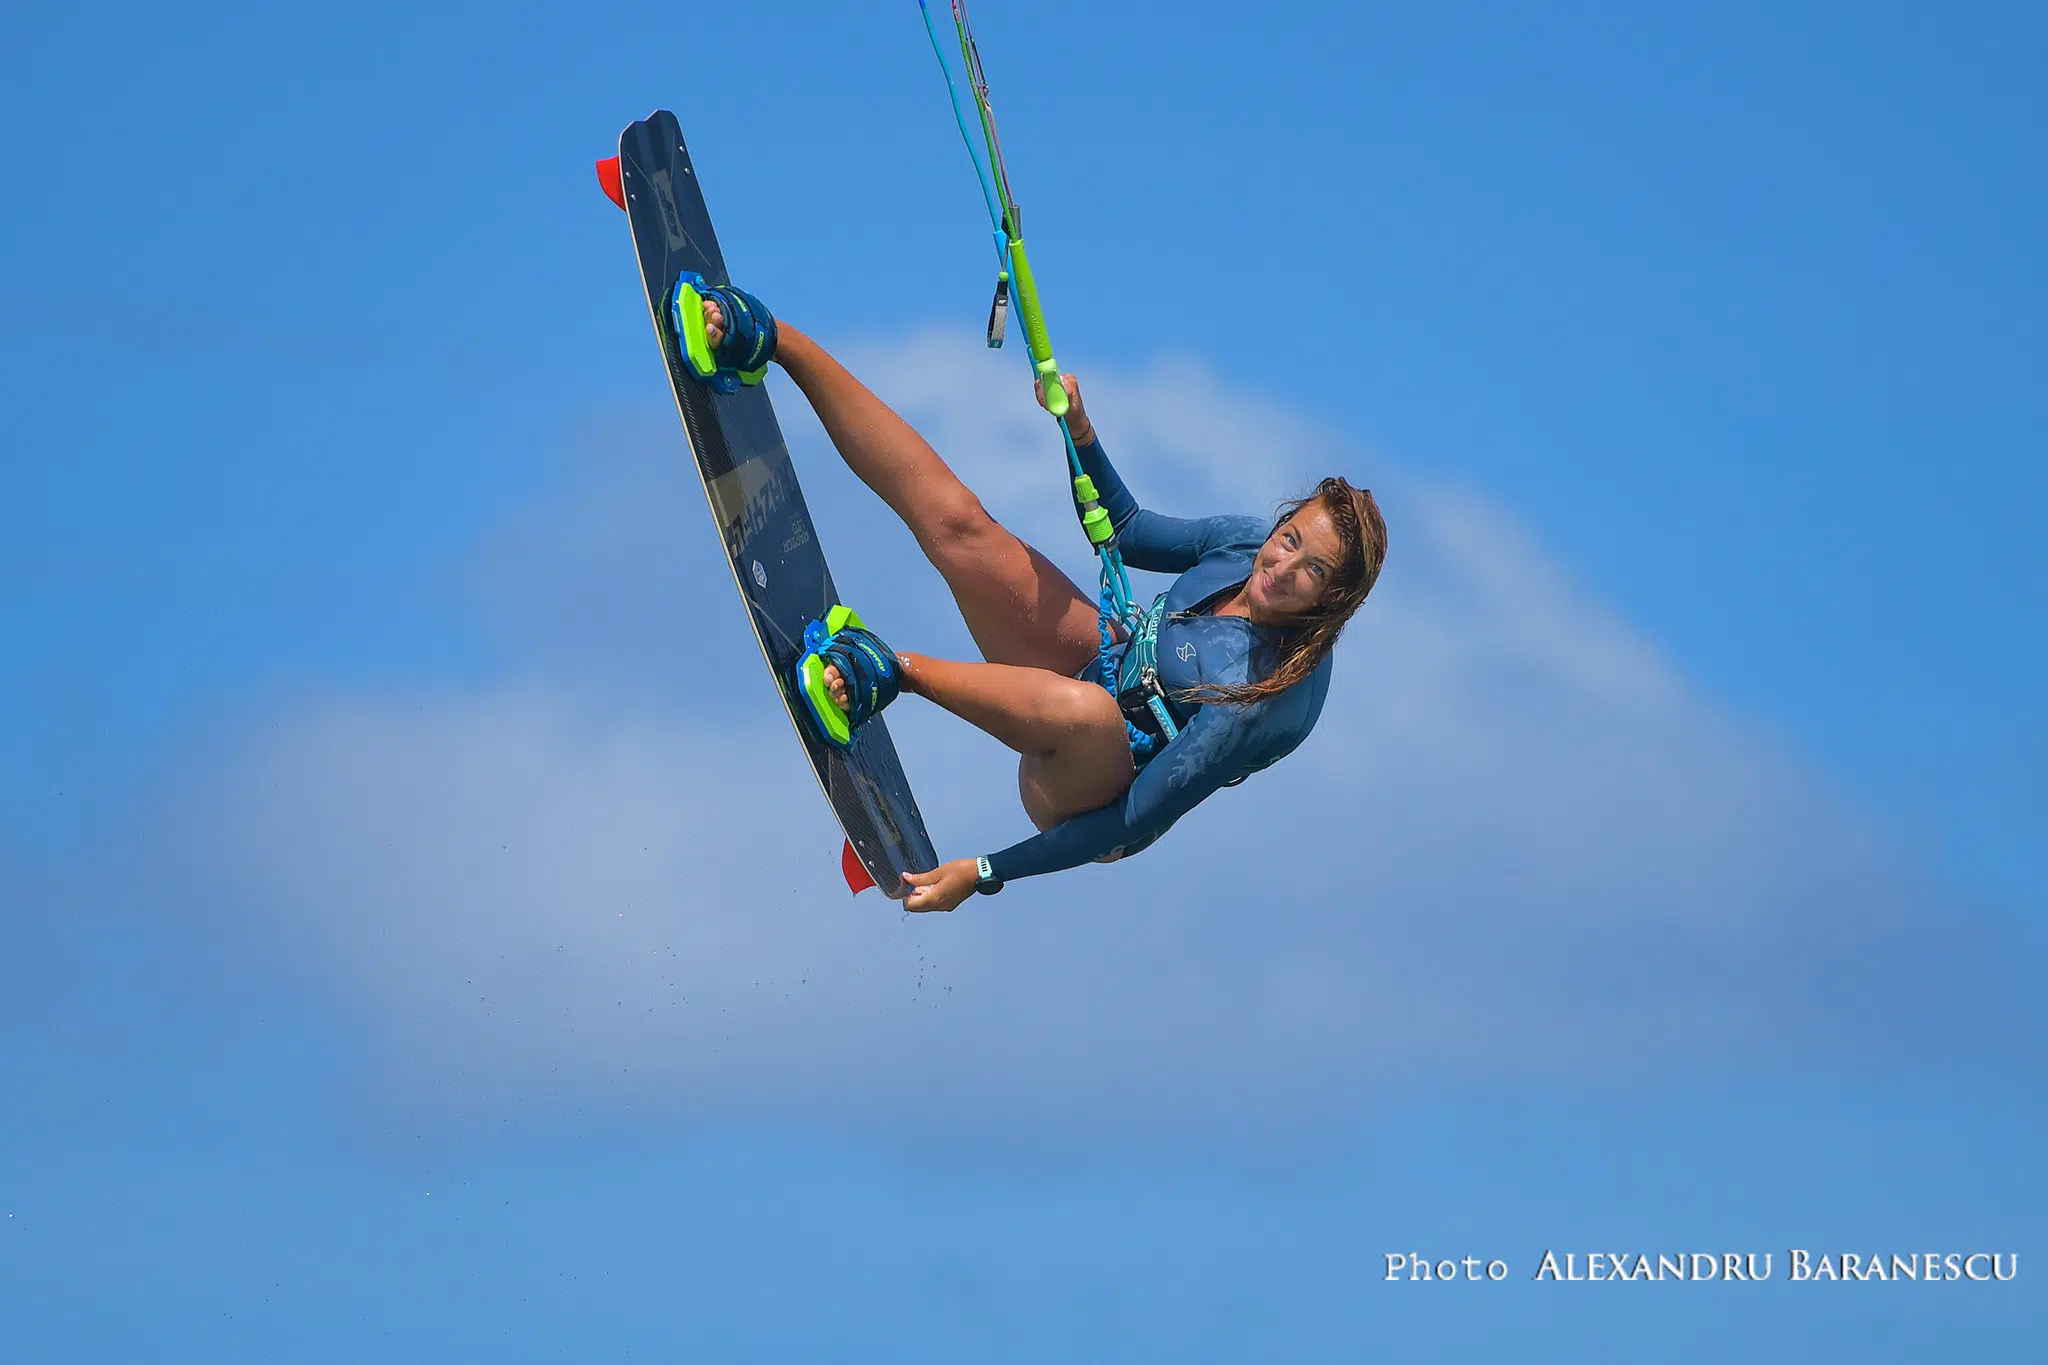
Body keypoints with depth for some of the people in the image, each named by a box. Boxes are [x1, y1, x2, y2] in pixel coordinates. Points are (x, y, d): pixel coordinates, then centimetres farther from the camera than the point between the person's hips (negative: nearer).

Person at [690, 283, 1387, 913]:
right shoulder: (1247, 543, -10)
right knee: (955, 521, -6)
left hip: (1092, 795, -8)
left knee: (1083, 711, -46)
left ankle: (895, 671, -24)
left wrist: (985, 874, -29)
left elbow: (1141, 821, -29)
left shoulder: (1280, 696, -31)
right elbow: (1125, 529, 11)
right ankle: (769, 340, 2)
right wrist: (1081, 431, -8)